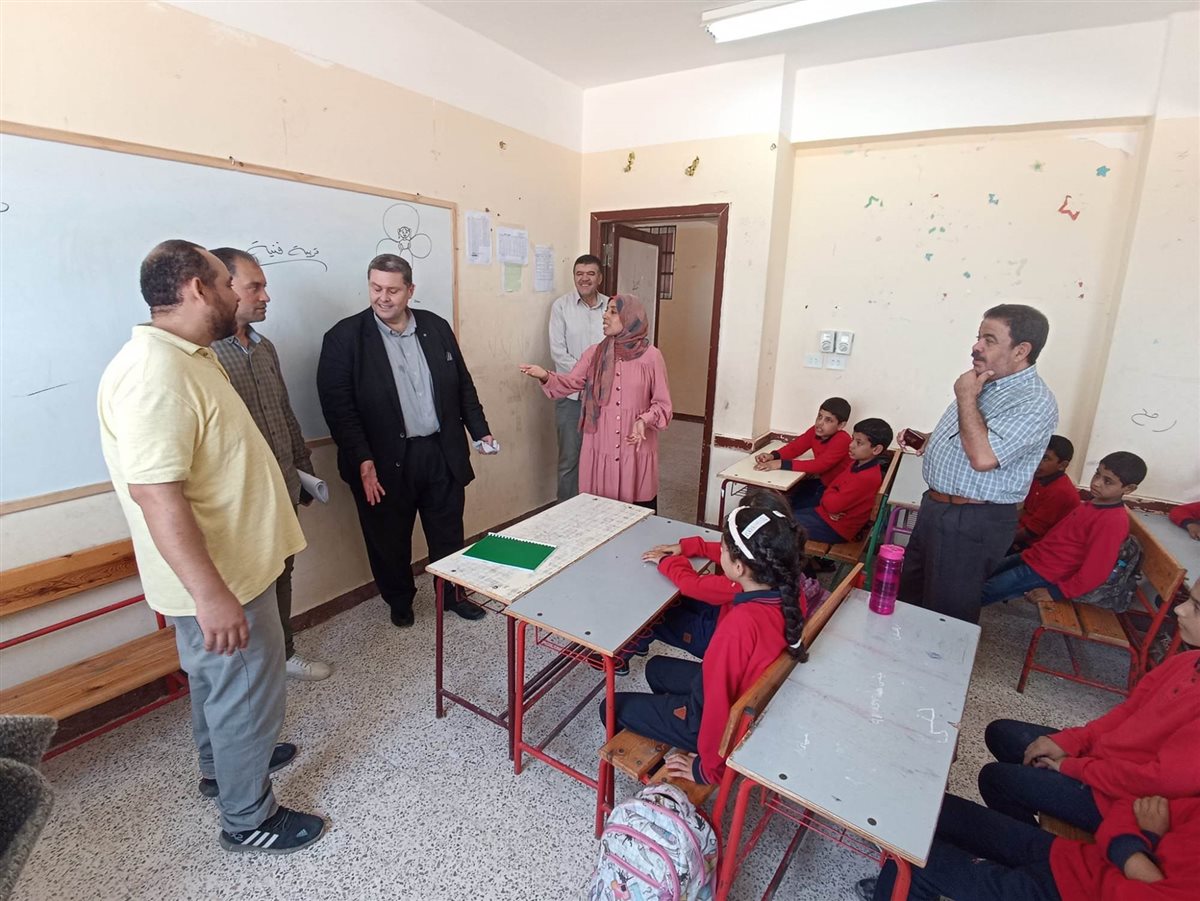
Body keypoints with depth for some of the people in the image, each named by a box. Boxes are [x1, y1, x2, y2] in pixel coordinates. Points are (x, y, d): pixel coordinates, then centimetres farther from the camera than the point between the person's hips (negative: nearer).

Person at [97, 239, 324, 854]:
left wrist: (291, 479, 26)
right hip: (217, 579, -10)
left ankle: (221, 765, 51)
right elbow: (156, 495, -32)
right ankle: (248, 820, 30)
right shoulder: (155, 374, -27)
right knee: (249, 691, 8)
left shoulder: (189, 357, 7)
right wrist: (211, 595, -31)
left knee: (215, 679, 28)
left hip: (229, 565, 10)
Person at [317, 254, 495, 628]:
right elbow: (338, 407, -11)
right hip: (386, 463, -3)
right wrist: (363, 462, -19)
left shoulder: (437, 327, 5)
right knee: (390, 541, 14)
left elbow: (463, 385, 12)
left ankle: (451, 594, 38)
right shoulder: (344, 337, -6)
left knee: (449, 534, 16)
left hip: (442, 453, 3)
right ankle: (400, 602, 39)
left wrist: (480, 429, 7)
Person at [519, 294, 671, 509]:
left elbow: (662, 403, -2)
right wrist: (545, 376, -20)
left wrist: (644, 421, -19)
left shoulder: (651, 356, -4)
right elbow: (570, 383, -2)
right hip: (600, 449, 3)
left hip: (636, 451, -2)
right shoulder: (594, 353, 6)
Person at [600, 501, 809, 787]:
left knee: (612, 708, 7)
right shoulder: (788, 591, -17)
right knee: (656, 668, 27)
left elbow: (717, 702, -31)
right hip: (749, 694, 8)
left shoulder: (740, 624, -40)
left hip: (727, 722, -7)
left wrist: (708, 769, -15)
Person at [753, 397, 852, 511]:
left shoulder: (842, 440, -27)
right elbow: (795, 446, -3)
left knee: (793, 506, -14)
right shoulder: (815, 430, -6)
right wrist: (773, 456, -25)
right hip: (821, 482, 7)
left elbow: (819, 465, -35)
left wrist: (781, 464, -39)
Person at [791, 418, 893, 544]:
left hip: (834, 527, -8)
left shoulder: (867, 478, -27)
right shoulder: (857, 463, 2)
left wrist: (827, 494, -5)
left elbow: (833, 504, -27)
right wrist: (831, 496, -13)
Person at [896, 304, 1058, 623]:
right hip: (937, 507, 9)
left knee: (948, 611, 6)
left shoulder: (1034, 403, -20)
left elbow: (982, 456, -32)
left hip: (972, 523, -9)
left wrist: (966, 398, -21)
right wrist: (928, 440, 4)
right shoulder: (984, 384, 9)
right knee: (910, 591, 23)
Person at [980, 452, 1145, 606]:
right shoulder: (1096, 502, 8)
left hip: (1044, 574, -9)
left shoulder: (1113, 521, -22)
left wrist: (1053, 593, -17)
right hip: (1034, 558, 9)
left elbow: (1095, 573, -23)